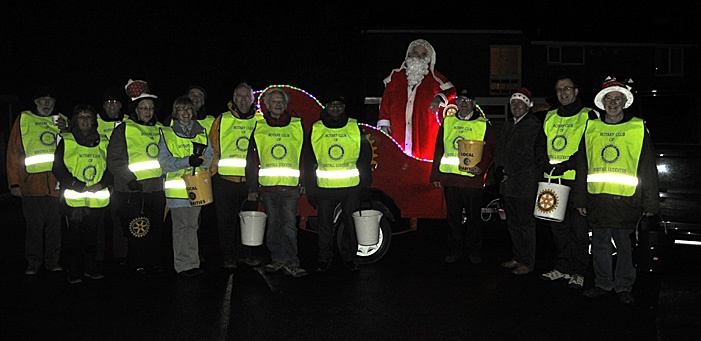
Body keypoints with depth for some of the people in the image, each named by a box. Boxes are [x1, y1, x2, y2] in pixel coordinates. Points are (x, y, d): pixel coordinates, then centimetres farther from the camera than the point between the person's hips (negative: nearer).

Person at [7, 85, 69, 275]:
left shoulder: (62, 121, 16)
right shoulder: (23, 120, 9)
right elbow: (13, 152, 5)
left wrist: (66, 131, -7)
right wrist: (14, 182, -2)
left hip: (57, 182, 2)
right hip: (32, 182, -2)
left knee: (55, 224, 5)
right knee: (34, 225, 1)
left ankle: (53, 261, 14)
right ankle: (33, 262, 10)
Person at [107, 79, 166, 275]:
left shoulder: (159, 129, 16)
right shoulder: (123, 130, 2)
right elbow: (114, 160, -5)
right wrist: (129, 178, -15)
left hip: (156, 188, 4)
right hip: (132, 190, -4)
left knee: (156, 228, 7)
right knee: (136, 229, -2)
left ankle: (154, 262, 17)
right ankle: (136, 264, 10)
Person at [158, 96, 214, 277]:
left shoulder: (202, 132, 15)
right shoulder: (167, 133, 4)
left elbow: (210, 156, 9)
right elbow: (164, 161, -5)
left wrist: (200, 160, -13)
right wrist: (187, 161, -18)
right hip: (177, 187, -3)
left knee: (193, 224, 8)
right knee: (181, 225, -3)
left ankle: (193, 262, 15)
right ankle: (183, 264, 3)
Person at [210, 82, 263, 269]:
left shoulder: (260, 121, 6)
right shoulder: (222, 120, 3)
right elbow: (213, 148, 6)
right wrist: (214, 172, -1)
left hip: (251, 182, 2)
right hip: (225, 180, -1)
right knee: (227, 221, 4)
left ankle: (246, 254, 26)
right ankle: (229, 256, 15)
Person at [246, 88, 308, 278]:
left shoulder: (297, 126, 9)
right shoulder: (259, 128, 9)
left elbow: (305, 155, 11)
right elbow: (252, 159, 8)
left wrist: (304, 182, 4)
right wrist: (252, 187, 3)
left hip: (291, 186, -1)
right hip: (267, 185, 2)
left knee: (289, 225, -8)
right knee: (273, 224, 8)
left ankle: (290, 262, -6)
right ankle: (278, 259, 17)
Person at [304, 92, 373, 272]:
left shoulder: (355, 128, 3)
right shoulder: (316, 129, 4)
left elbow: (366, 156, 8)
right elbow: (309, 161, 8)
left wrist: (365, 183, 3)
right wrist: (310, 187, 4)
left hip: (351, 185, 0)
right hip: (324, 187, 0)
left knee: (351, 223, 7)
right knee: (324, 224, 6)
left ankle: (349, 257, 21)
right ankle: (324, 259, 18)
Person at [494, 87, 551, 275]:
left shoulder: (535, 125, -6)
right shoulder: (507, 126, 17)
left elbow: (540, 154, -7)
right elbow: (500, 151, 21)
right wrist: (499, 169, 8)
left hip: (525, 184, -8)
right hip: (508, 183, 8)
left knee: (526, 223, -1)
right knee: (513, 223, 15)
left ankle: (527, 262, 7)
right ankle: (518, 257, 26)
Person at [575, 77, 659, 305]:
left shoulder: (638, 128, 4)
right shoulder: (591, 128, 10)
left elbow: (648, 169, 3)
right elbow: (582, 166, 12)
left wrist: (650, 202, 0)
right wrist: (580, 199, 9)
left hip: (627, 199, -2)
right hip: (597, 198, 2)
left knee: (624, 244, 5)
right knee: (600, 244, 10)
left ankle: (624, 286, 19)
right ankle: (603, 283, 24)